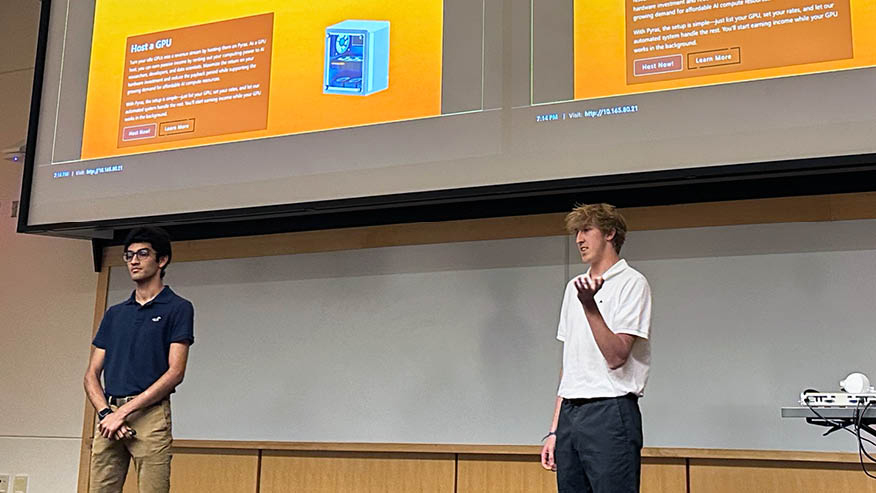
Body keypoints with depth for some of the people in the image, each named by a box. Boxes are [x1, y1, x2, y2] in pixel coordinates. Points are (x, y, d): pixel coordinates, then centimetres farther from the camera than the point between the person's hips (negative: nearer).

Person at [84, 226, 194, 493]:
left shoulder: (178, 308, 2)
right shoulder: (114, 314, 19)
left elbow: (175, 372, -7)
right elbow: (92, 374, 15)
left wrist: (124, 411, -12)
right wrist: (106, 412, -5)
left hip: (150, 414, -5)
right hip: (109, 418, 5)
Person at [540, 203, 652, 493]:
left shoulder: (632, 283, -3)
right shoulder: (575, 287, 20)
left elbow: (615, 356, -13)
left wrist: (589, 304, -23)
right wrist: (555, 429, 16)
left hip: (610, 412, -7)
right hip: (570, 413, 7)